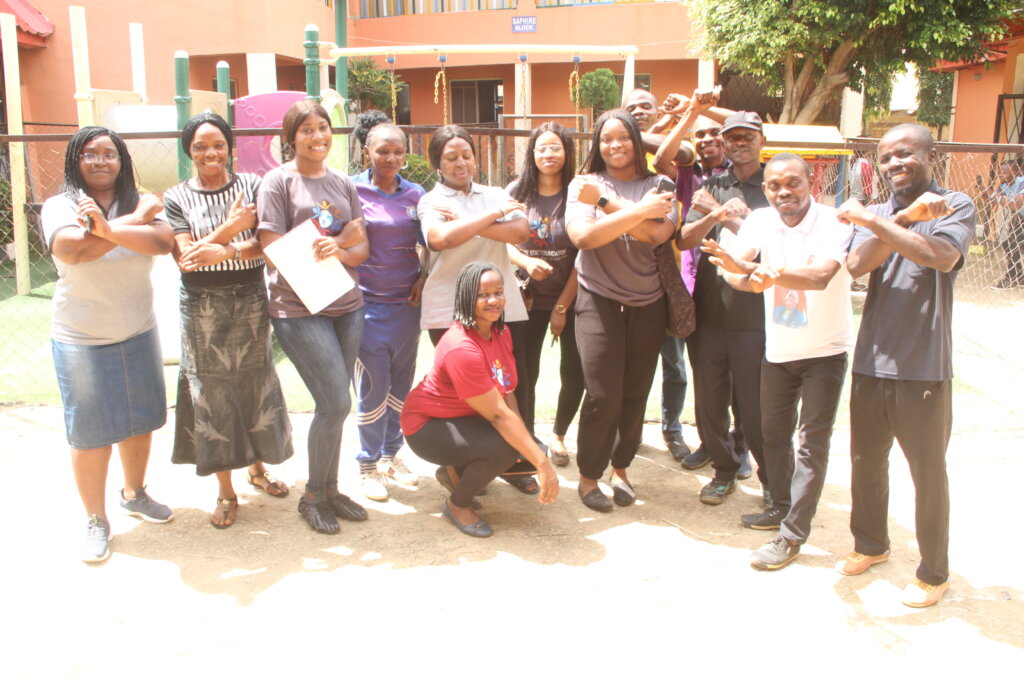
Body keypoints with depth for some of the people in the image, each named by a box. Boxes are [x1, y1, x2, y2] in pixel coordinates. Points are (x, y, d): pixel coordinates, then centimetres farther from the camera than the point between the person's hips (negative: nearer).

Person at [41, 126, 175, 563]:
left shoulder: (141, 203, 0)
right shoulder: (59, 206, -6)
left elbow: (164, 243, -20)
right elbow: (74, 249, -26)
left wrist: (107, 228, -32)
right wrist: (135, 219, -18)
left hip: (139, 334, 3)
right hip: (81, 342, -3)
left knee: (140, 420, 15)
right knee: (90, 433, 3)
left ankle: (134, 494, 38)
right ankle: (96, 521, 19)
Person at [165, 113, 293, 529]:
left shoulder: (252, 186, 2)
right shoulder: (177, 199, 1)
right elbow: (185, 256, -10)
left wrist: (226, 252, -23)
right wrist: (229, 229, -23)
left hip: (249, 303, 1)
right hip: (202, 308, -1)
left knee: (255, 385, 10)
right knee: (212, 395, 3)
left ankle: (257, 468, 33)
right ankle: (226, 492, 17)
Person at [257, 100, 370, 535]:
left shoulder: (342, 184, 13)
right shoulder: (278, 182, -3)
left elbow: (363, 248, 7)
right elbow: (273, 250, -11)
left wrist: (338, 250, -15)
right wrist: (340, 240, -12)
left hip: (346, 305, 6)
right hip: (299, 308, -5)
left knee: (333, 404, 11)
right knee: (336, 402, -8)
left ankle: (329, 490, 27)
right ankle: (313, 496, 12)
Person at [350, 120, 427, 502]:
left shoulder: (415, 195, 6)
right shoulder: (352, 190, -5)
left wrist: (424, 276, 0)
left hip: (406, 302, 4)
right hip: (368, 302, -4)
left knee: (401, 384, 12)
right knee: (373, 388, -1)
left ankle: (391, 454, 29)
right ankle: (368, 465, 16)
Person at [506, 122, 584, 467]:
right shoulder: (517, 192, 0)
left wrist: (562, 306, -8)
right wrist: (527, 263, -19)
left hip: (569, 298, -1)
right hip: (528, 297, 1)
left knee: (574, 373, 0)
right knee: (524, 374, 2)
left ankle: (558, 435, 25)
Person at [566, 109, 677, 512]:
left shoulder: (658, 185, 3)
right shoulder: (584, 185, -1)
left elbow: (658, 233, -15)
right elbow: (583, 236, -17)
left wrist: (607, 202, -16)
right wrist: (639, 210, -19)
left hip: (648, 302, 3)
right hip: (600, 300, -3)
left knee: (635, 393, 9)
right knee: (603, 395, -6)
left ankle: (620, 467, 28)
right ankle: (589, 475, 13)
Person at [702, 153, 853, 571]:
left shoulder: (834, 223, -18)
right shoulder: (760, 222, -5)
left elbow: (822, 276, -35)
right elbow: (734, 266, -19)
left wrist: (774, 273, -52)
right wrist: (744, 275, -44)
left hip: (824, 351, -5)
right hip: (778, 348, 5)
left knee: (812, 442, -2)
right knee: (773, 433, 16)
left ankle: (793, 535, 5)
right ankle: (783, 507, 36)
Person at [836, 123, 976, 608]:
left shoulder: (956, 205, -4)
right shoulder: (877, 214, 9)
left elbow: (943, 257, -25)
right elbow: (858, 264, -10)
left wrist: (870, 220, -21)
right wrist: (906, 217, -22)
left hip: (924, 369, -5)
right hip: (870, 363, 5)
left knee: (928, 473, 7)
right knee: (866, 463, 17)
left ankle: (934, 573, 25)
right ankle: (871, 545, 40)